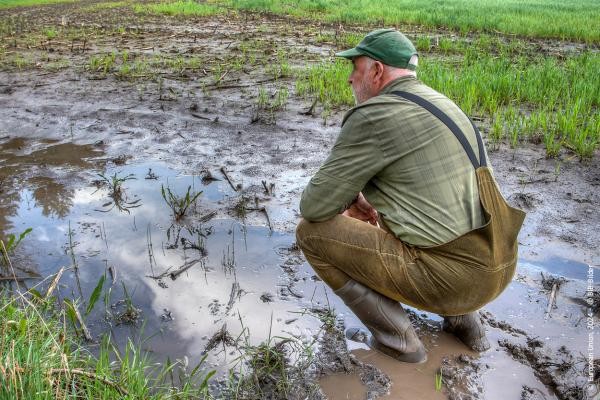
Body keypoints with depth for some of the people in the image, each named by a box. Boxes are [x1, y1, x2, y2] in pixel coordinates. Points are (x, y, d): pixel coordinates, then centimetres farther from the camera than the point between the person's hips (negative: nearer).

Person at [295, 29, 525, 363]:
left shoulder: (371, 117, -13)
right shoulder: (438, 104, 16)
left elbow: (315, 207, -11)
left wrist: (344, 198, 12)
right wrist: (363, 201, 19)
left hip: (447, 277, -9)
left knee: (312, 232, -1)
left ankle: (398, 340, 7)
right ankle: (464, 321, 22)